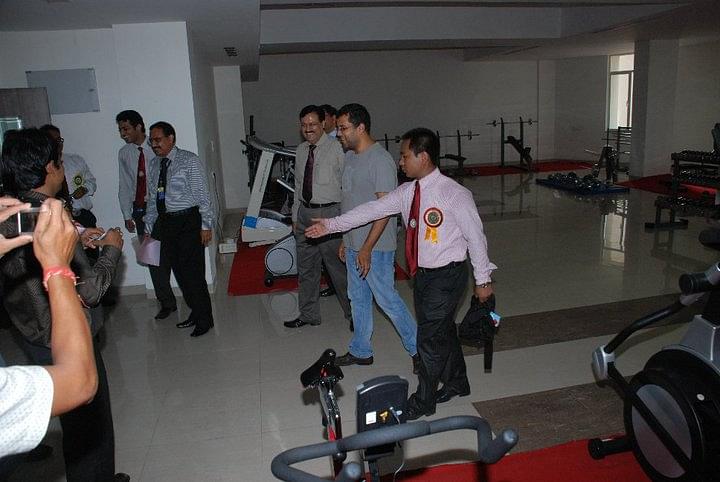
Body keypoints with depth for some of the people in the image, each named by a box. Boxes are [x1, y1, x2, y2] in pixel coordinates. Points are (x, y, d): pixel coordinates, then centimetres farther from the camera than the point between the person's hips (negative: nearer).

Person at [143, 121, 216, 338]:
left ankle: (204, 319, 9)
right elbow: (152, 198, 16)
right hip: (166, 223, 7)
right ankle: (195, 312, 26)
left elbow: (203, 194, -9)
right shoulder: (154, 165, 12)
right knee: (179, 270, 11)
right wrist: (149, 228, 15)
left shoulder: (189, 160, -6)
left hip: (189, 222, -6)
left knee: (193, 271, -5)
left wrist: (206, 225, -13)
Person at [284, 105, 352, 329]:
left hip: (329, 213, -7)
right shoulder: (300, 150, 10)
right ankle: (308, 314, 32)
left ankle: (353, 313, 22)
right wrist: (295, 216, 16)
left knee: (338, 267, 2)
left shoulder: (336, 148, -10)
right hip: (305, 212, 7)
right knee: (306, 268, 16)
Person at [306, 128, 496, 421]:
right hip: (423, 273, 7)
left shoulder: (454, 194, -18)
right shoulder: (407, 192, 1)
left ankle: (423, 402, 19)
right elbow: (373, 209, 1)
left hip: (447, 275, -7)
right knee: (443, 331, 21)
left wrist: (482, 279, -6)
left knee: (430, 337, -1)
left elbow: (476, 236, -12)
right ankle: (456, 383, 44)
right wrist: (331, 225, -3)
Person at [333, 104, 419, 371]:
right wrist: (345, 240, 17)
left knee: (386, 299, 0)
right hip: (354, 244, 9)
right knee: (358, 298, 17)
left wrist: (367, 248, -23)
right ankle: (360, 351, 31)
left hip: (375, 247, -9)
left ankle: (417, 348, 18)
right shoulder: (350, 156, 10)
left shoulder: (380, 160, -18)